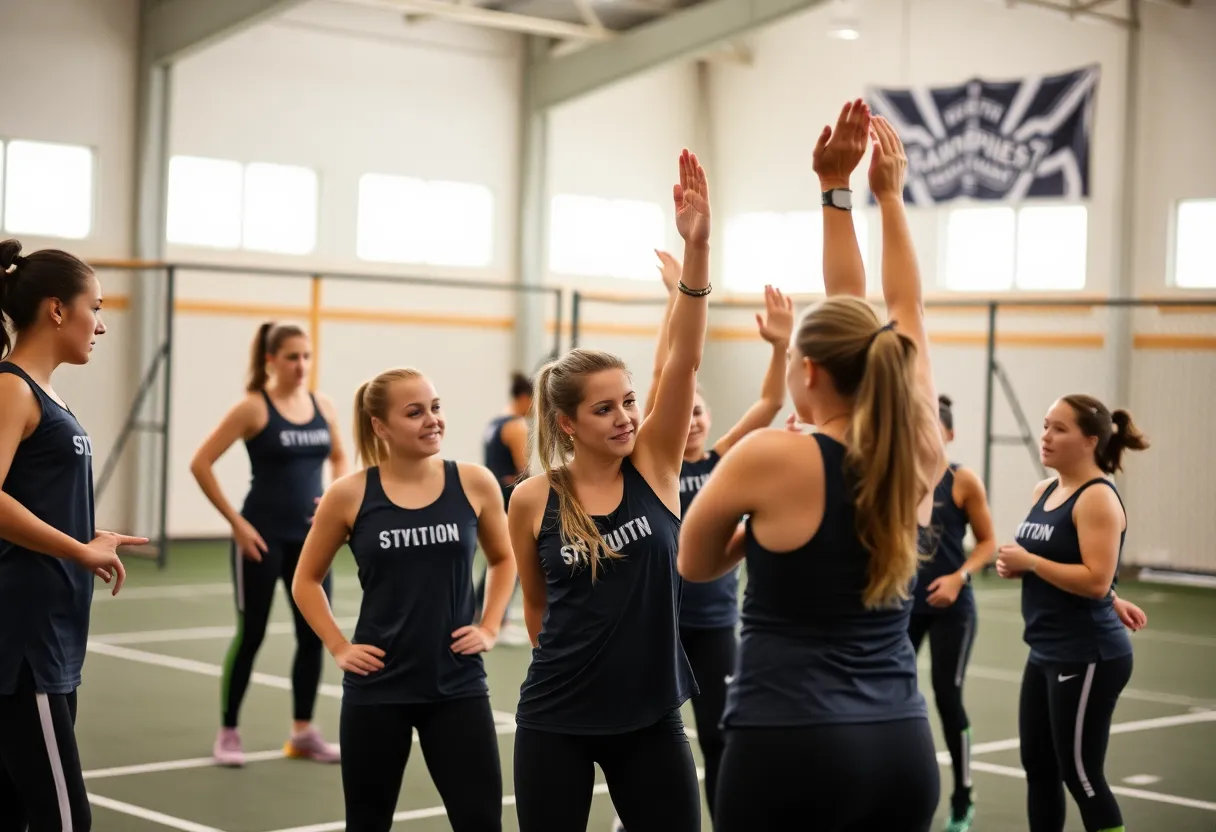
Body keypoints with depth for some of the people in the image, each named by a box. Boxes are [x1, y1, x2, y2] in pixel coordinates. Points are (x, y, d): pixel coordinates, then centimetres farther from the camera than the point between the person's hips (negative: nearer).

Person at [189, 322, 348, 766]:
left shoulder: (323, 405, 5)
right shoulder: (253, 408, -10)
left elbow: (339, 457, 21)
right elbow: (200, 464, -11)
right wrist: (235, 521, -13)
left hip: (309, 537, 5)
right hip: (263, 536, -5)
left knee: (313, 634, 6)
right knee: (250, 634, 2)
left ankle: (303, 733, 19)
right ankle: (228, 732, 15)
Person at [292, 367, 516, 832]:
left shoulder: (473, 484, -4)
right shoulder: (350, 495, -6)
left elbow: (504, 559, 15)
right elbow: (307, 580, 8)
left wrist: (489, 629, 4)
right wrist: (338, 648, -1)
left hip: (457, 685, 0)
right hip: (377, 688, 0)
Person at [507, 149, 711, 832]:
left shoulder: (655, 464, -4)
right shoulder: (532, 501, -6)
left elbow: (686, 360, -18)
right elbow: (538, 606, 8)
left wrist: (698, 247, -28)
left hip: (650, 716, 1)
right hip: (556, 721, -1)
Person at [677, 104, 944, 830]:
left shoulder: (770, 458, -9)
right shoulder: (920, 460, 3)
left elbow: (695, 563, 9)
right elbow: (906, 310, 16)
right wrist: (889, 194, 23)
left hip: (789, 745, -5)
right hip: (901, 745, 5)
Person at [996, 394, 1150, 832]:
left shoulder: (1098, 498, -15)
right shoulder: (1045, 490, 10)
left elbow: (1095, 581, -23)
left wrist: (1028, 561, -18)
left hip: (1088, 657, -9)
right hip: (1046, 653, 9)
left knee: (1080, 775, -3)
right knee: (1038, 766, 14)